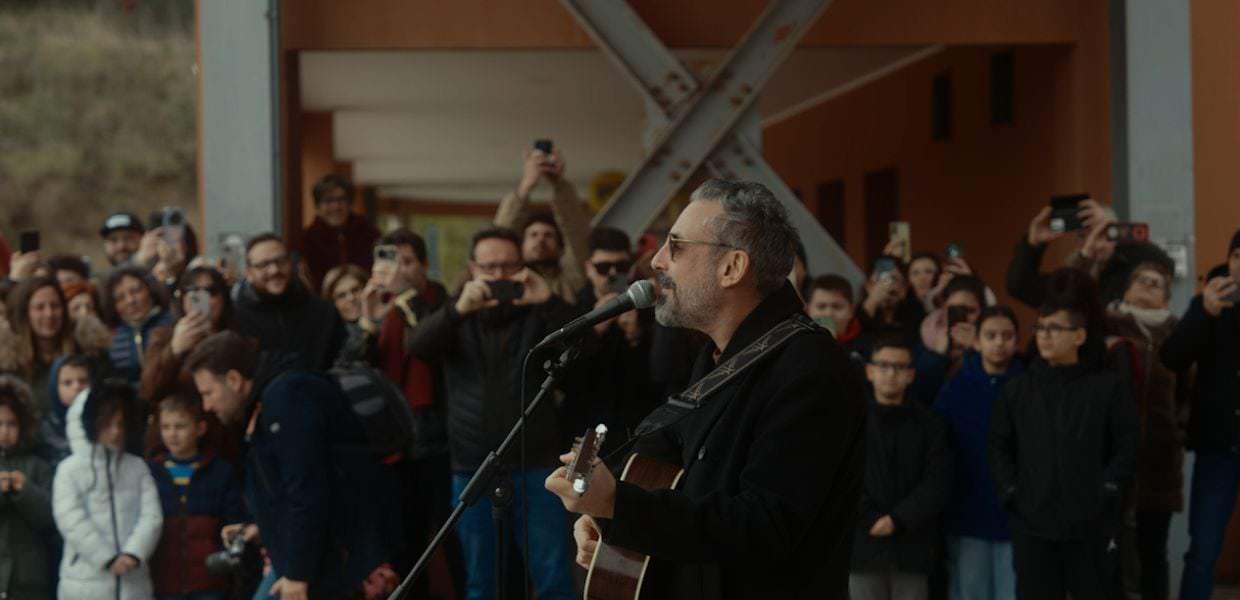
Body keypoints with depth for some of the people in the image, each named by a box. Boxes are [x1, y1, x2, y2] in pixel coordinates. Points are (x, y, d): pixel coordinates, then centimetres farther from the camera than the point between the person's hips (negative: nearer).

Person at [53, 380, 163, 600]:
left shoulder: (138, 468, 10)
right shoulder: (71, 469, -1)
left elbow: (151, 516, 0)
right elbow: (72, 521, -11)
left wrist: (133, 553, -17)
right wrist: (108, 559, -16)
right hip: (86, 581, -3)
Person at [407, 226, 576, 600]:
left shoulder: (537, 315, 8)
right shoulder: (457, 317, 10)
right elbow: (417, 347, -10)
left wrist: (549, 302, -26)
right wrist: (460, 309, -28)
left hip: (534, 467, -1)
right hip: (472, 470, 1)